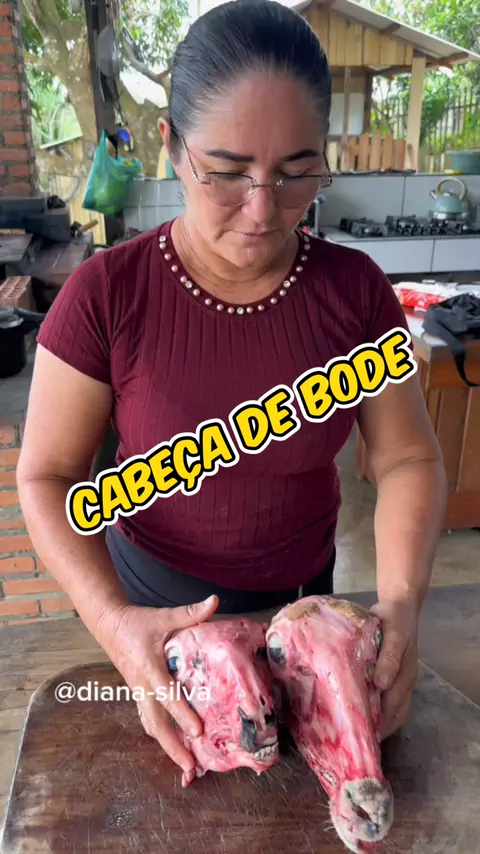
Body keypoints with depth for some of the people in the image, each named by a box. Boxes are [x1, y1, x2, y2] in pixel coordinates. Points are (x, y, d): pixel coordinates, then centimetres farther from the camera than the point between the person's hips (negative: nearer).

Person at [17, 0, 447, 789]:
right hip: (156, 591, -1)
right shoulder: (107, 295, -21)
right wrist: (111, 619, -31)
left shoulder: (354, 288, -15)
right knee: (172, 775, 26)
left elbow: (408, 458, -11)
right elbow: (47, 476, -16)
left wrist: (401, 602, -26)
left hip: (303, 588, 2)